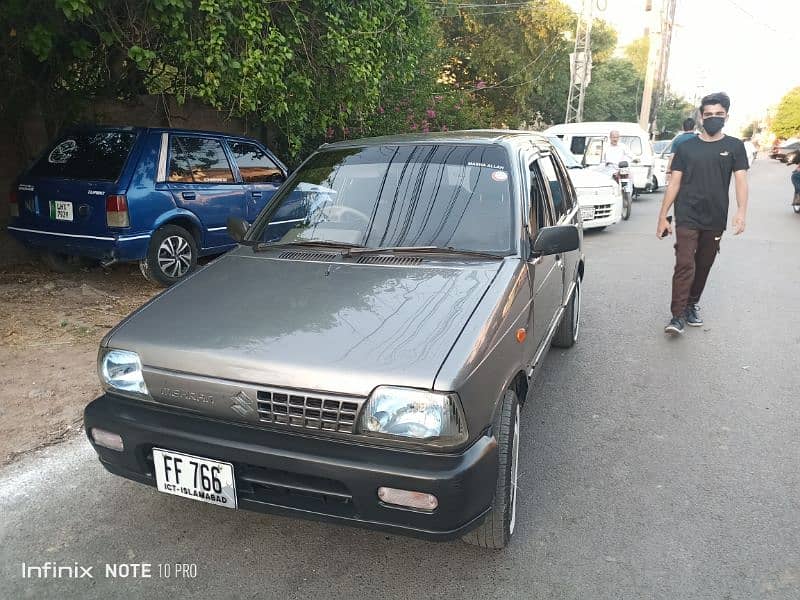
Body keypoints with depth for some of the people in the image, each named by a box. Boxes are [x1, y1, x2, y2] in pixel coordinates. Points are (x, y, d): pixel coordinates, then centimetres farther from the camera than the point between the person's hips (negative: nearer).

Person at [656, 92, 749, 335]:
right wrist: (663, 216, 1)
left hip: (715, 220, 2)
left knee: (703, 266, 12)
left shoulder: (734, 147, 6)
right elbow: (674, 183, 5)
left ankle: (692, 304, 29)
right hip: (687, 218, -2)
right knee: (684, 265, -12)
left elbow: (741, 180, -2)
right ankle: (678, 316, -11)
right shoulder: (686, 147, 5)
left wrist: (741, 211, -18)